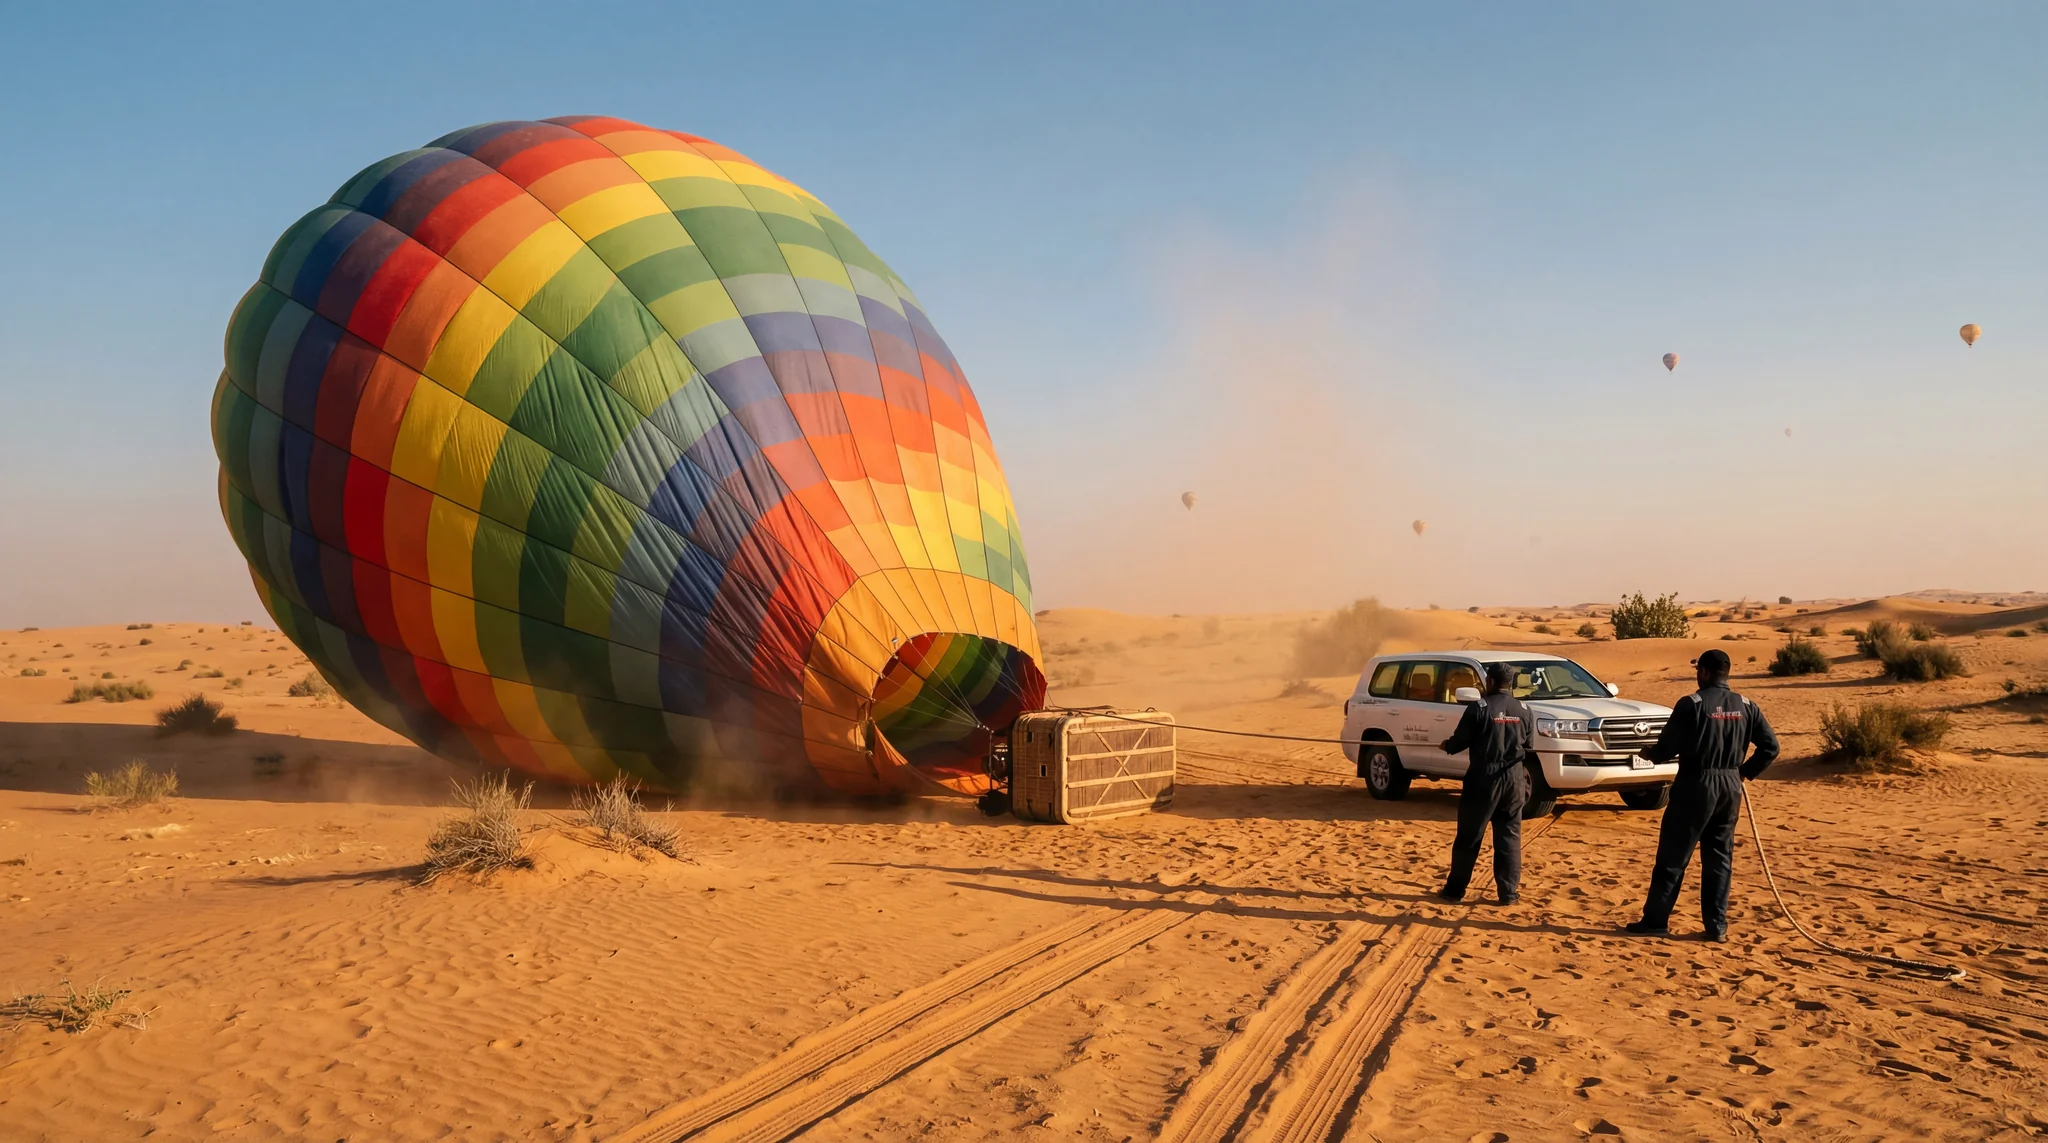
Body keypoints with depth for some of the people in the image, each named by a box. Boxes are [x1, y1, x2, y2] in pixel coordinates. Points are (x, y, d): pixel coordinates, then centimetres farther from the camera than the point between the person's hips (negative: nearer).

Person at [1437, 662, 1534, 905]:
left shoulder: (1480, 708, -11)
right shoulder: (1524, 711, 3)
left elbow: (1460, 741, -7)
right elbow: (1528, 746, 11)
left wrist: (1447, 746, 14)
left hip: (1483, 778, -4)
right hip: (1513, 779, 4)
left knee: (1468, 837, 5)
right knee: (1509, 837, 11)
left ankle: (1455, 889, 12)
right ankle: (1509, 892, 11)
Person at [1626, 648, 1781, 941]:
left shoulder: (1691, 704, -12)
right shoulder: (1746, 707, 4)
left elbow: (1668, 746, -12)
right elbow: (1770, 747, 5)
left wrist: (1650, 754, 8)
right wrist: (1744, 771, 15)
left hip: (1695, 785, -5)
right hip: (1731, 788, 5)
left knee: (1673, 856, 2)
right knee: (1720, 858, 12)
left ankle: (1655, 920, 7)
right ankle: (1717, 926, 13)